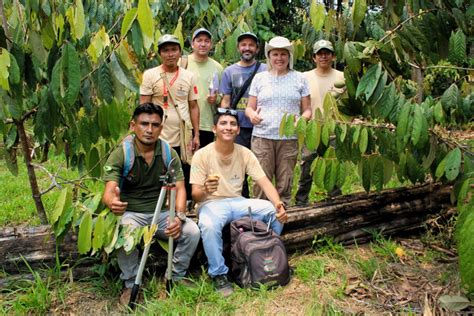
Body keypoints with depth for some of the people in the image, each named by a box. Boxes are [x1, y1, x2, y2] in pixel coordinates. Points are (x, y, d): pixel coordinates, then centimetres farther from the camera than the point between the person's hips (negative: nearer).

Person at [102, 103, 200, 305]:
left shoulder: (169, 153, -4)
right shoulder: (119, 155, -13)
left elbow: (180, 188, -8)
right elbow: (109, 191, -24)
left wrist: (179, 216, -27)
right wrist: (112, 202, -50)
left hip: (162, 213, 3)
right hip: (131, 213, -2)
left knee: (192, 231, -20)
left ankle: (175, 277, 7)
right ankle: (131, 285, -5)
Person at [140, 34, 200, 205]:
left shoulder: (189, 76, 7)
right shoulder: (150, 75, -1)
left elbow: (193, 107, 9)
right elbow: (144, 107, -2)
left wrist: (196, 135, 4)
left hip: (183, 139, 3)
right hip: (159, 139, -2)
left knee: (186, 181, 9)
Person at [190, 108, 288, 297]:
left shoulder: (245, 153, -1)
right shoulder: (202, 155, -12)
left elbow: (264, 182, -7)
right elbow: (195, 195, -14)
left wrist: (278, 203, -28)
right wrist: (206, 191, -40)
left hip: (237, 202, 4)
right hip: (211, 203, -4)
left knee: (275, 211, -16)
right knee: (209, 225, -38)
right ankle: (219, 274, -13)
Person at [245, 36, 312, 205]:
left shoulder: (299, 78, 10)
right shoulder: (260, 78, 11)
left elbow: (307, 109, 10)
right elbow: (250, 107, 11)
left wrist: (303, 119, -12)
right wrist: (252, 115, -12)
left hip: (289, 138, 0)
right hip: (262, 136, 0)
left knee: (284, 184, 5)